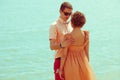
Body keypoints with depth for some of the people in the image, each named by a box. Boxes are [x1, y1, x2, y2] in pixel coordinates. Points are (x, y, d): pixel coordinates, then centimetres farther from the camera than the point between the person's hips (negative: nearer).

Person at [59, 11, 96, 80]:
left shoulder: (68, 37, -18)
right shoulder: (86, 34, -7)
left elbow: (64, 54, -13)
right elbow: (86, 51, 2)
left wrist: (61, 69, -2)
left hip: (71, 64, -3)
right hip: (83, 62, 3)